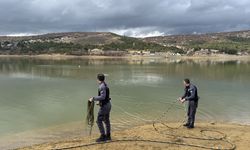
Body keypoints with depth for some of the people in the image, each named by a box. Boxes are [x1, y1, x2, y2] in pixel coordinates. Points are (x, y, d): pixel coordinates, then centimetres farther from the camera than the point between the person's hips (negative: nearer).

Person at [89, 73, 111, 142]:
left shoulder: (102, 86, -21)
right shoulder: (105, 85, 11)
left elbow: (103, 97, -29)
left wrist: (93, 99, -23)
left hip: (104, 106, -10)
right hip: (108, 104, 10)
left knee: (99, 121, -5)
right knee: (106, 120, 15)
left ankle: (103, 136, -1)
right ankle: (108, 136, 22)